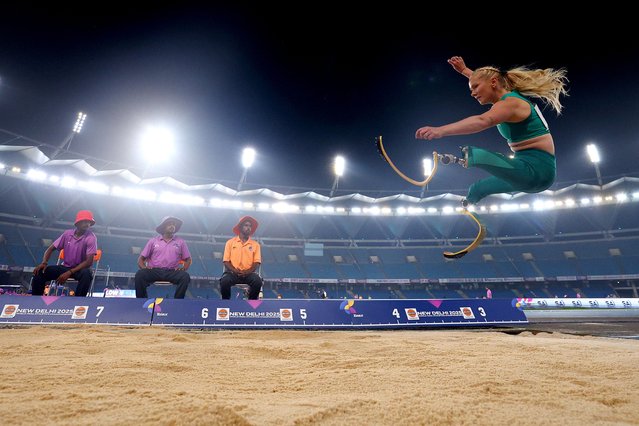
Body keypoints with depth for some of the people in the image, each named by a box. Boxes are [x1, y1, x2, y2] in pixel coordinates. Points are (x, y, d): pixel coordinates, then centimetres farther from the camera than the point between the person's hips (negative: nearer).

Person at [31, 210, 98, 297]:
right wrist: (44, 263, -14)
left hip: (80, 269, -4)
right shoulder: (67, 233, -1)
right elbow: (51, 249, 6)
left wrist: (69, 272, -26)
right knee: (39, 272, -16)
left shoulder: (91, 237, -14)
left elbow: (89, 262, -20)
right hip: (65, 267, 5)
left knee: (86, 274, -38)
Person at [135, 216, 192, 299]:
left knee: (185, 276, -31)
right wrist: (144, 267, -10)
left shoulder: (180, 242, 15)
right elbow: (141, 259, 14)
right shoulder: (153, 241, 14)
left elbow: (188, 259, 17)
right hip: (154, 271, 0)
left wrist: (184, 268, -6)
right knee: (140, 274, -31)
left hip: (172, 272, 0)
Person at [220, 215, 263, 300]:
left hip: (248, 273, 1)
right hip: (233, 273, 0)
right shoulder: (230, 242, 8)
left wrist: (248, 272, -18)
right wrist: (235, 271, -16)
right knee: (224, 281, -33)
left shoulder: (255, 244, 9)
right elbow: (226, 261, 2)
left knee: (258, 281, -31)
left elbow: (257, 263, 2)